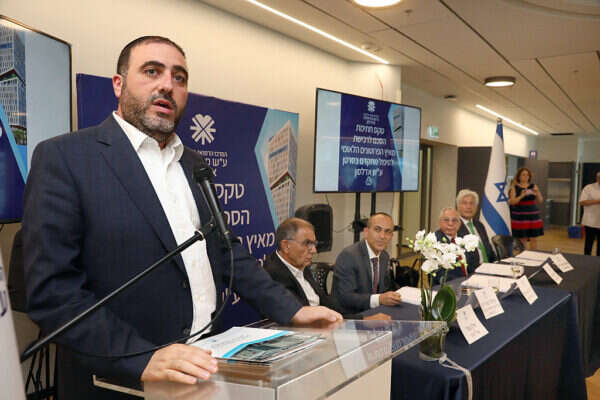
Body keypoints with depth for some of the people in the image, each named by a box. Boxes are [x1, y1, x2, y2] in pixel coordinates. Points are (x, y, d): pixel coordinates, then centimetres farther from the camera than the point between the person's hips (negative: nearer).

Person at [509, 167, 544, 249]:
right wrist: (521, 196, -23)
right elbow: (512, 202, -9)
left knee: (533, 238, 4)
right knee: (522, 239, -2)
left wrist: (537, 194, -13)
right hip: (520, 216, -3)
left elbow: (540, 201, 7)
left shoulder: (533, 186, 6)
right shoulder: (514, 187, -1)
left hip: (533, 215, 3)